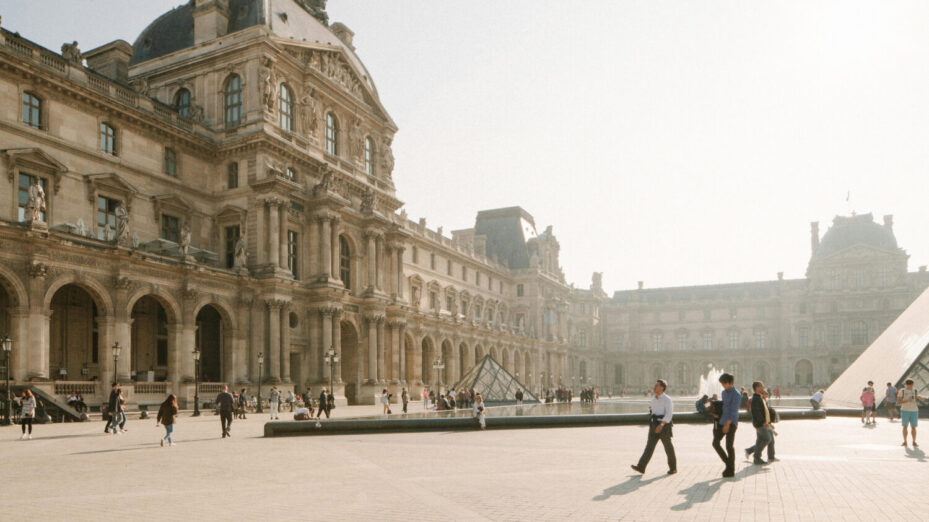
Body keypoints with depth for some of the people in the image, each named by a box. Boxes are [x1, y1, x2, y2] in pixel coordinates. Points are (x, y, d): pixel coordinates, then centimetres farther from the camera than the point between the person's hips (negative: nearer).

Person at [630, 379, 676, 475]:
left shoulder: (667, 399, -13)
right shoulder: (653, 400, 10)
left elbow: (669, 414, -22)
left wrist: (661, 425, -32)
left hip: (664, 427, -6)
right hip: (654, 427, 6)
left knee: (668, 448, 8)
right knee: (649, 446, -4)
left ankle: (673, 468, 26)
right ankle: (641, 467, -13)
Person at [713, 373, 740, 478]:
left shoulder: (736, 394, -10)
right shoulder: (724, 392, 16)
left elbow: (734, 410, -17)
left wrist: (727, 424, -23)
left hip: (731, 423, -8)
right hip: (722, 421, 8)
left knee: (729, 446, -4)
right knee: (715, 443, 1)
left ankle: (731, 470, 7)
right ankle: (728, 464, 16)